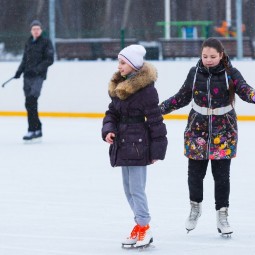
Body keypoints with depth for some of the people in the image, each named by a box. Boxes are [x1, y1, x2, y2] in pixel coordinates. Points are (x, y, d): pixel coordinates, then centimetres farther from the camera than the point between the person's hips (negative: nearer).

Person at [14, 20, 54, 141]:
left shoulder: (46, 42, -1)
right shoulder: (28, 43, 16)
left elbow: (49, 60, -6)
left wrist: (38, 68, -18)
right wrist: (19, 71, 9)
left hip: (39, 76, -6)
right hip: (28, 75, 6)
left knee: (31, 101, -19)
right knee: (29, 104, 5)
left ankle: (32, 130, -19)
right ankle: (38, 129, 16)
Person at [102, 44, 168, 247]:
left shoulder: (146, 89, -16)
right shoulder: (119, 85, 9)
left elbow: (155, 121, -15)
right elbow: (112, 112, 15)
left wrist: (157, 150, -14)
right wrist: (108, 129, -5)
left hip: (138, 145, -9)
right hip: (123, 144, 9)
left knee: (136, 189, -6)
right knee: (128, 188, 16)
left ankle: (144, 228, 4)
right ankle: (141, 223, 27)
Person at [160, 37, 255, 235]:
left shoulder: (230, 73, -8)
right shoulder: (195, 73, -1)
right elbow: (182, 97, 8)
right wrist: (159, 109, 3)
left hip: (223, 131, -2)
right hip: (197, 128, 2)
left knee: (222, 174, 1)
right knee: (195, 172, 7)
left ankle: (222, 215, 13)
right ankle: (195, 208, 31)